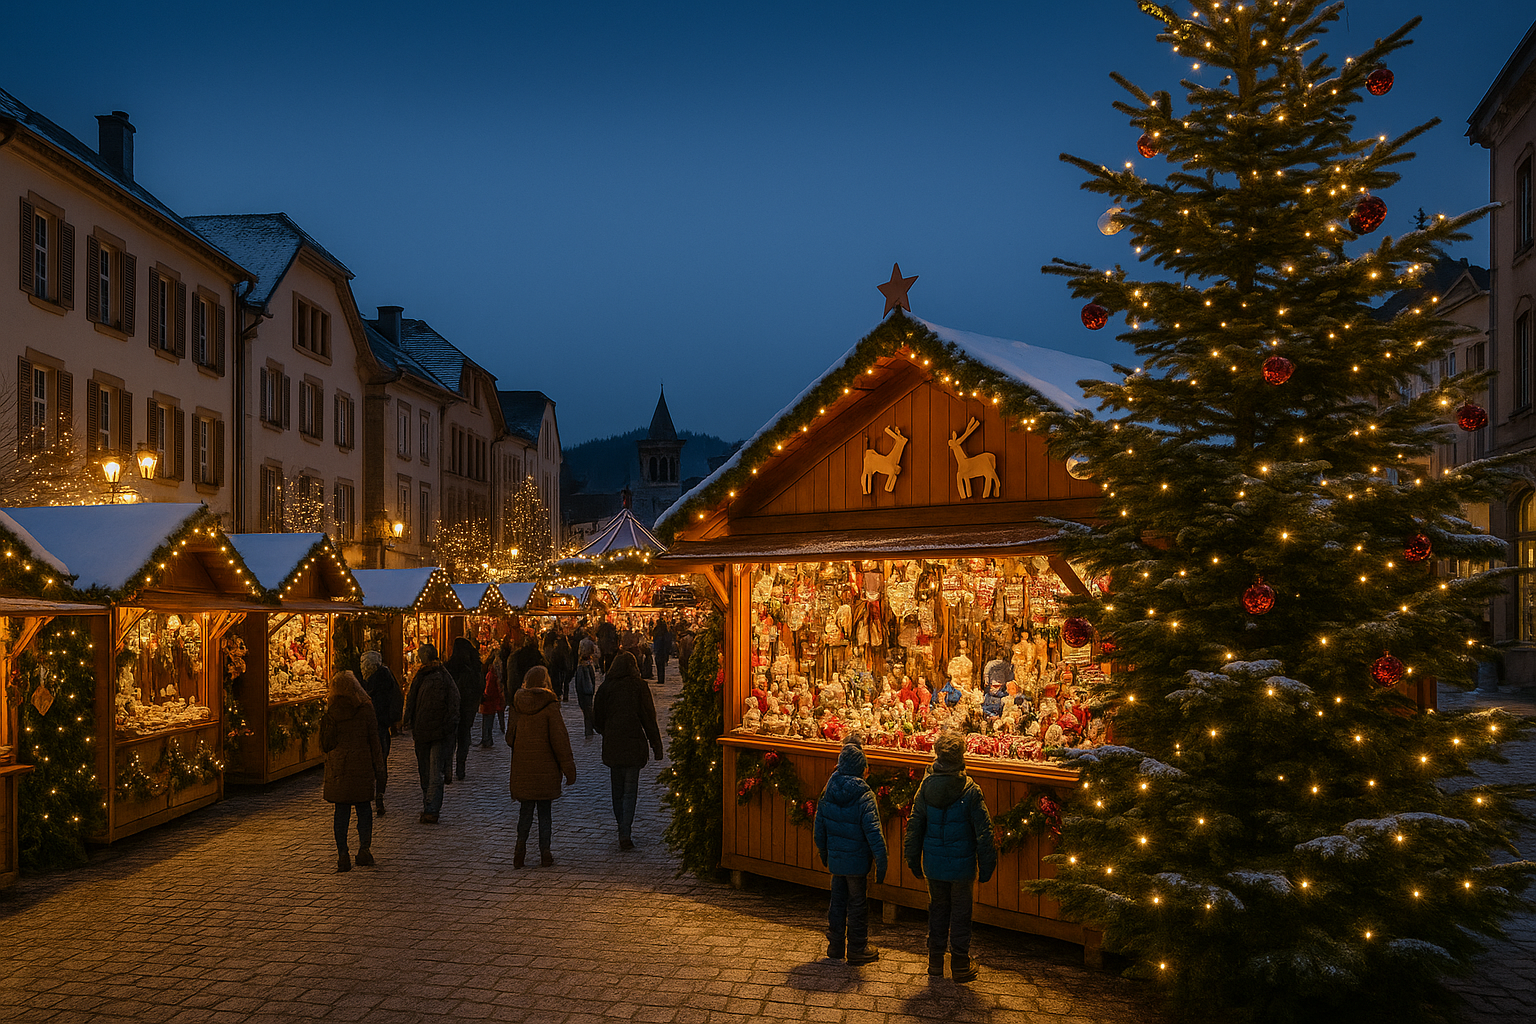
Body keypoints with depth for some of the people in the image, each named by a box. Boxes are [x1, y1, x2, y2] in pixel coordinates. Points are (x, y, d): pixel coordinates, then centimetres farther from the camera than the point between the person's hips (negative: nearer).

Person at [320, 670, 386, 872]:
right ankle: (364, 848, 0)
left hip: (338, 769, 1)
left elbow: (325, 745, 1)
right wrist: (379, 771, 3)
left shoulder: (331, 714, -4)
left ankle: (343, 855, 6)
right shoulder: (366, 711, -5)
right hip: (363, 769, -1)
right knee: (364, 809, 12)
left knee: (341, 811, 8)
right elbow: (374, 742, -2)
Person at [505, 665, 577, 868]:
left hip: (522, 766, 3)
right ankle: (544, 851, 11)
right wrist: (568, 767, -7)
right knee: (544, 809, 7)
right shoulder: (550, 706, -11)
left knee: (525, 808, 12)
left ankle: (521, 845, -4)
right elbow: (559, 739, -12)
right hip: (546, 767, -3)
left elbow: (510, 738, 6)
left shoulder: (517, 705, 0)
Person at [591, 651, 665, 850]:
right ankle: (625, 835, -10)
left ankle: (623, 831, 26)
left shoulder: (605, 687, 1)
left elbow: (597, 720, 7)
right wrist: (657, 747, 0)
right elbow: (649, 718, -5)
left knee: (618, 789, 16)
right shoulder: (639, 686, -6)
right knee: (630, 790, 0)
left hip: (612, 746, 3)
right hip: (634, 745, -3)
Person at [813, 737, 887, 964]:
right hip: (857, 860, -5)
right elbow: (874, 834, -21)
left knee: (837, 901, 17)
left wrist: (824, 854, 20)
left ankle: (835, 946, 27)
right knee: (857, 903, 8)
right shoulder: (864, 796, -19)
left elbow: (819, 828, 6)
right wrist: (881, 864, -15)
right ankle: (857, 949, 18)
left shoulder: (828, 792, -2)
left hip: (835, 858, 5)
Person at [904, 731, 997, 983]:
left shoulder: (926, 787, -5)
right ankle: (961, 966, 17)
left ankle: (935, 963, 24)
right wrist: (986, 866, -2)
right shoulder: (970, 791, -15)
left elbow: (914, 827, 3)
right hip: (961, 864, -3)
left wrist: (914, 861, 13)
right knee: (960, 914, 9)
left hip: (933, 864, 3)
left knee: (937, 910, 17)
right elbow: (983, 832, -12)